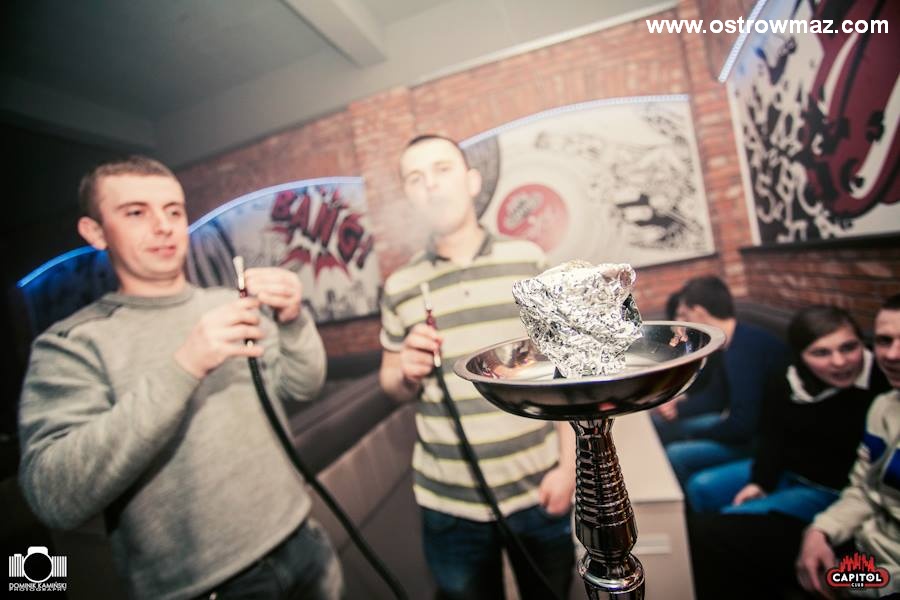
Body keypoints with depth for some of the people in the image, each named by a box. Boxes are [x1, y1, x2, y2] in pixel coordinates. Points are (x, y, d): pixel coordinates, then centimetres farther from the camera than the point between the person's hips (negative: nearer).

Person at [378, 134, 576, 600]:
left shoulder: (529, 261, -4)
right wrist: (407, 373, -14)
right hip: (449, 503, 1)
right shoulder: (399, 287, -3)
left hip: (538, 490, 0)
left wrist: (569, 465, -4)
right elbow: (392, 385, 8)